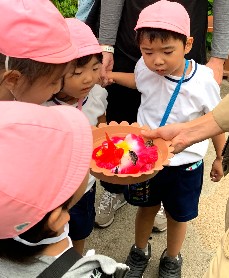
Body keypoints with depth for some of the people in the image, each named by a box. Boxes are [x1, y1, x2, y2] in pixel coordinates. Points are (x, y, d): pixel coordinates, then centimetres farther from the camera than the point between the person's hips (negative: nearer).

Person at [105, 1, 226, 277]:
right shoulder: (145, 68, -16)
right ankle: (140, 251, 51)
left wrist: (220, 158, 5)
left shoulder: (204, 81, -22)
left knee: (177, 215, 19)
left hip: (185, 164, -1)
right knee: (146, 208, 22)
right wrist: (111, 76, -3)